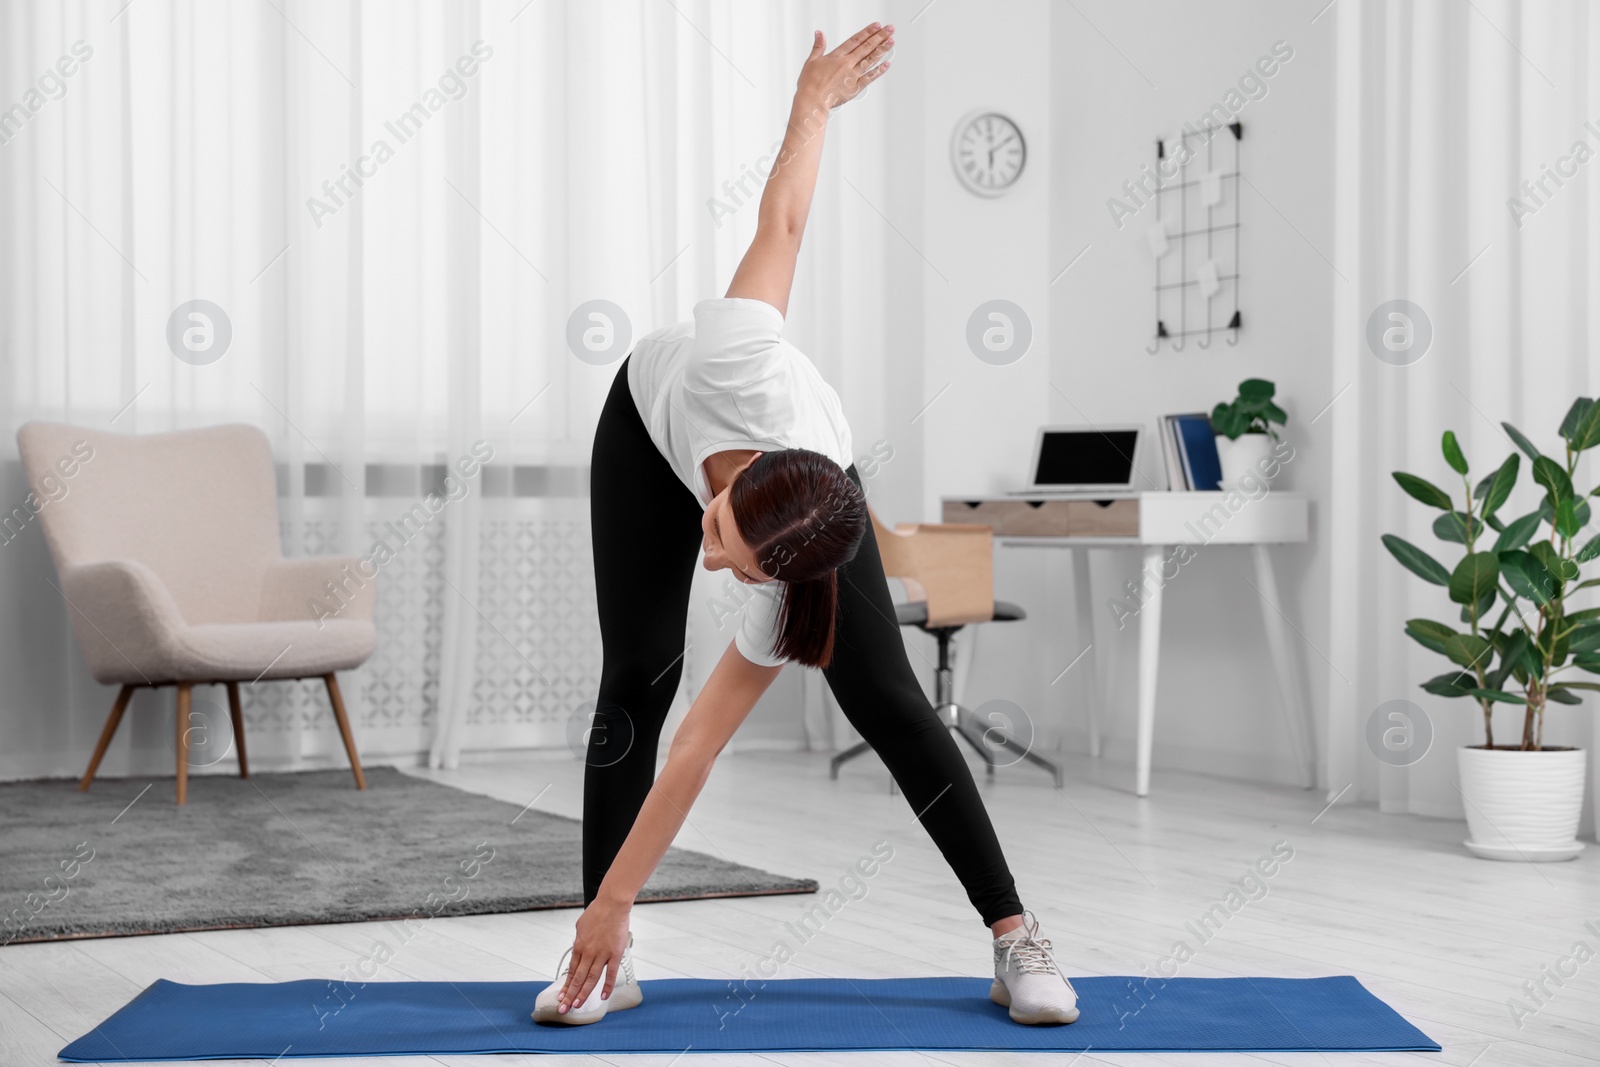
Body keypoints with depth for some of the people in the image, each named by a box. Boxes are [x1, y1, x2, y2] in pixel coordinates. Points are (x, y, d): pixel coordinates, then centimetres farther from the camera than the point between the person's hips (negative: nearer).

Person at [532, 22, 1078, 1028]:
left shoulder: (790, 585, -42)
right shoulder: (740, 355, -48)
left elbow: (698, 747, -35)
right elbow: (782, 222, -31)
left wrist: (613, 904, -32)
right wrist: (815, 101, -11)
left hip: (808, 486, -1)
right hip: (654, 418, 2)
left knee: (888, 702, -9)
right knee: (638, 679, -12)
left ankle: (1015, 938, 4)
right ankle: (605, 961, -4)